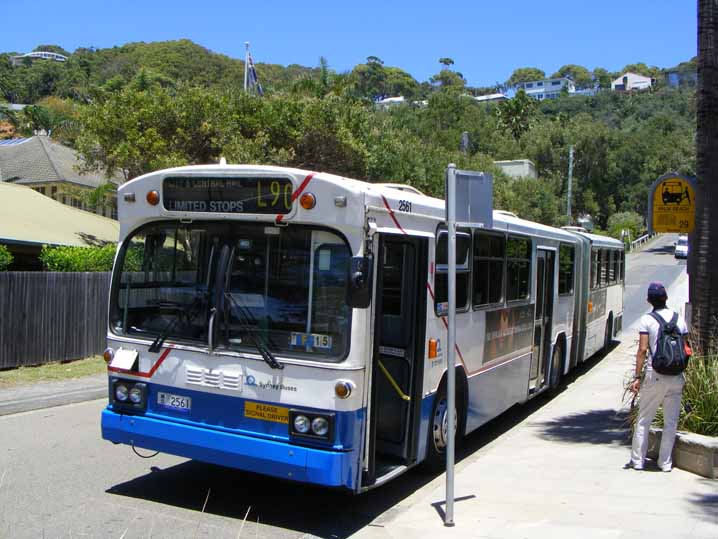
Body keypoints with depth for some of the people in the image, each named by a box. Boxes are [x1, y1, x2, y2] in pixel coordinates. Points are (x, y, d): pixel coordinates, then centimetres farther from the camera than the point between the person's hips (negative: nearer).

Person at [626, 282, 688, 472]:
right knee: (671, 422, 11)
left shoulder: (647, 320, -5)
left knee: (644, 420, 8)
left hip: (655, 376, -3)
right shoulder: (679, 319, 6)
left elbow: (642, 350, -9)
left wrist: (637, 377, -5)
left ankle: (637, 460, 11)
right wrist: (682, 374, 17)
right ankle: (665, 462, 15)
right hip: (677, 377, 3)